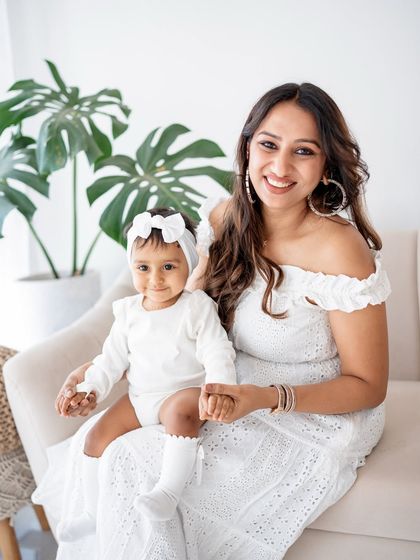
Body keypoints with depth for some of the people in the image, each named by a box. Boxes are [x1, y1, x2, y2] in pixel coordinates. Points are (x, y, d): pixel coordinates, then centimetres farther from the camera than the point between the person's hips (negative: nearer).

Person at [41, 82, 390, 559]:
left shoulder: (341, 251, -23)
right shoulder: (226, 220, -4)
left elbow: (367, 387, -15)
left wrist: (266, 397, -29)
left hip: (315, 419, -6)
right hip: (232, 400, 6)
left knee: (136, 465, -19)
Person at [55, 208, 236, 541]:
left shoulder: (197, 306, -9)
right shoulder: (129, 312, 5)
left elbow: (217, 354, -14)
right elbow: (112, 359, 11)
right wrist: (90, 389, -2)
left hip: (184, 392, -5)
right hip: (139, 398, 6)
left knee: (181, 412, -38)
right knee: (98, 436, -4)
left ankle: (168, 492, -33)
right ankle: (94, 512, 12)